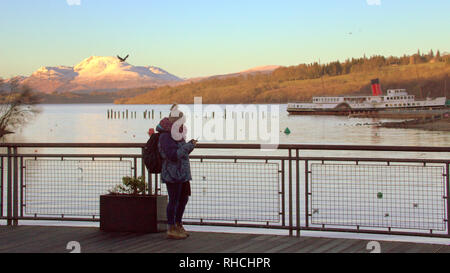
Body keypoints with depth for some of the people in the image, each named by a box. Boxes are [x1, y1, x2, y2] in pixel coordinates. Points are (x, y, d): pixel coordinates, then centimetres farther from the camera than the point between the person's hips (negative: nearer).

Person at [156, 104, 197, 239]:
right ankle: (171, 229, 4)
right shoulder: (166, 137, -16)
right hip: (172, 174, -10)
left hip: (182, 173, 10)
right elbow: (173, 155, -25)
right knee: (174, 200, -4)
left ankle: (178, 225, 27)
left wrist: (190, 145, 7)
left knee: (184, 198, 15)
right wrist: (188, 146, -18)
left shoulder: (177, 136, 13)